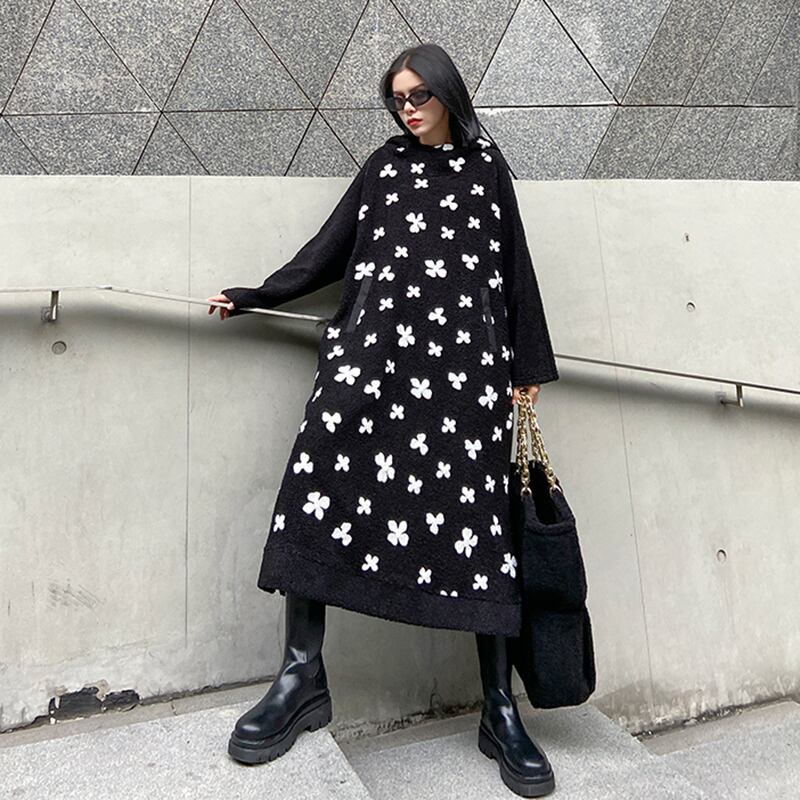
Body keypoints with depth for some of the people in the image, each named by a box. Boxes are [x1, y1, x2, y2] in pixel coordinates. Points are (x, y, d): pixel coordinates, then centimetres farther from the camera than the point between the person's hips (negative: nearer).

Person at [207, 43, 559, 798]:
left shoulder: (486, 163, 20)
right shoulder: (384, 163, 23)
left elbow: (513, 262, 16)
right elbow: (330, 246, 21)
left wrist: (528, 364, 9)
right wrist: (254, 296, 18)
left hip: (466, 350, -1)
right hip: (375, 337, 2)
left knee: (479, 508, -9)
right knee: (322, 466, -18)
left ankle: (500, 707, 3)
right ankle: (302, 673, -5)